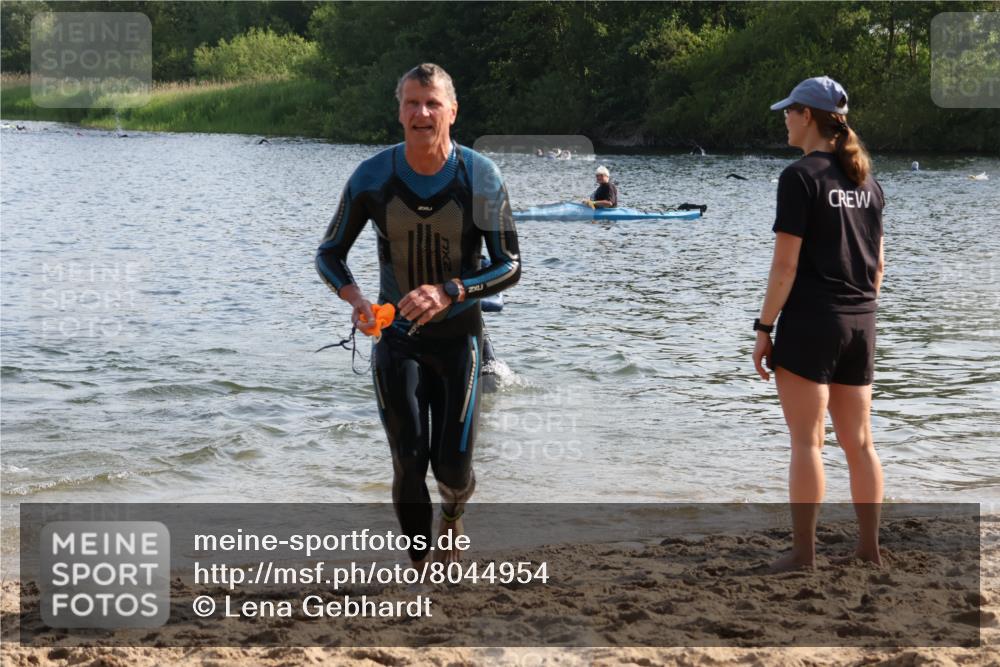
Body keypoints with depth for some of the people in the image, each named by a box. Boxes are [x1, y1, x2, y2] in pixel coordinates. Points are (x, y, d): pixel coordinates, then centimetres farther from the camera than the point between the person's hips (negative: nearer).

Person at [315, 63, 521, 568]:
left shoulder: (481, 178, -11)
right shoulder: (372, 178, -8)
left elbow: (510, 266, -10)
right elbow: (328, 254, 1)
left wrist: (449, 293, -27)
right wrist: (353, 295, -22)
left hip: (459, 338, 0)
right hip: (397, 337, 0)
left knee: (453, 467, -2)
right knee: (409, 465, -7)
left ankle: (453, 512, 35)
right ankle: (419, 565, 10)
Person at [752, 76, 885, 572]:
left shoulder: (801, 177, -11)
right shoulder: (867, 181, 10)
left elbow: (785, 265, -15)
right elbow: (878, 263, 13)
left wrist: (764, 328, -10)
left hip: (810, 322, -7)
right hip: (859, 326, 7)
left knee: (806, 442, -3)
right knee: (858, 442, 12)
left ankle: (803, 554, 0)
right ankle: (869, 548, 16)